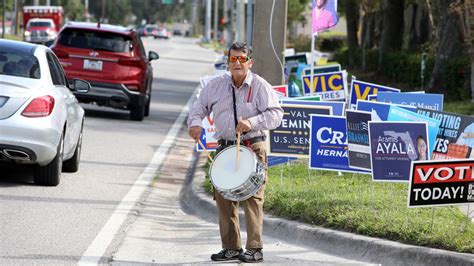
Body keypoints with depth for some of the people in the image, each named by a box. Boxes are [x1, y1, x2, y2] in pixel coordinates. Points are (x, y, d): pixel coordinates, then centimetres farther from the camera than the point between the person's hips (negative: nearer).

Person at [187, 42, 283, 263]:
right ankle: (231, 248, 15)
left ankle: (255, 249, -5)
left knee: (252, 197, -9)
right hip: (225, 148, 5)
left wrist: (252, 123, -23)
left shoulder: (260, 86, -4)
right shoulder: (216, 85, 8)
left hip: (253, 148, -5)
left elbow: (275, 114, -9)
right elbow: (200, 105, 17)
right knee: (223, 197, 5)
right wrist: (195, 122, -4)